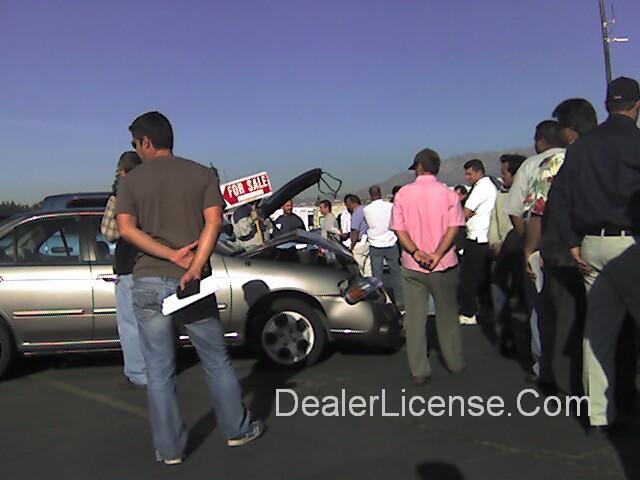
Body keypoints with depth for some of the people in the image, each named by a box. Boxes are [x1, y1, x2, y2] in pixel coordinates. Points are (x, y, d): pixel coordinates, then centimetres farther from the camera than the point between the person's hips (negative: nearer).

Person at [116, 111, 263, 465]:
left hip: (149, 282, 0)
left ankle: (169, 448, 15)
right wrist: (196, 266, -18)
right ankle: (238, 429, 26)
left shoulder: (131, 181, 4)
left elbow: (127, 228, -10)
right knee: (217, 362, 14)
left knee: (159, 372, 8)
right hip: (193, 283, 1)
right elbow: (214, 221, -10)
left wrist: (172, 255, -14)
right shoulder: (202, 174, 5)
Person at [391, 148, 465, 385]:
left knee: (414, 318, 5)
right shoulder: (448, 193, -3)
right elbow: (453, 228, -12)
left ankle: (419, 371, 7)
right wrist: (437, 254, -16)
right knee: (447, 316, 15)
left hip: (412, 267, 0)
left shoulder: (403, 194, 0)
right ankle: (455, 363, 27)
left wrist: (416, 252, -13)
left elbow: (399, 228, -6)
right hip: (444, 267, 0)